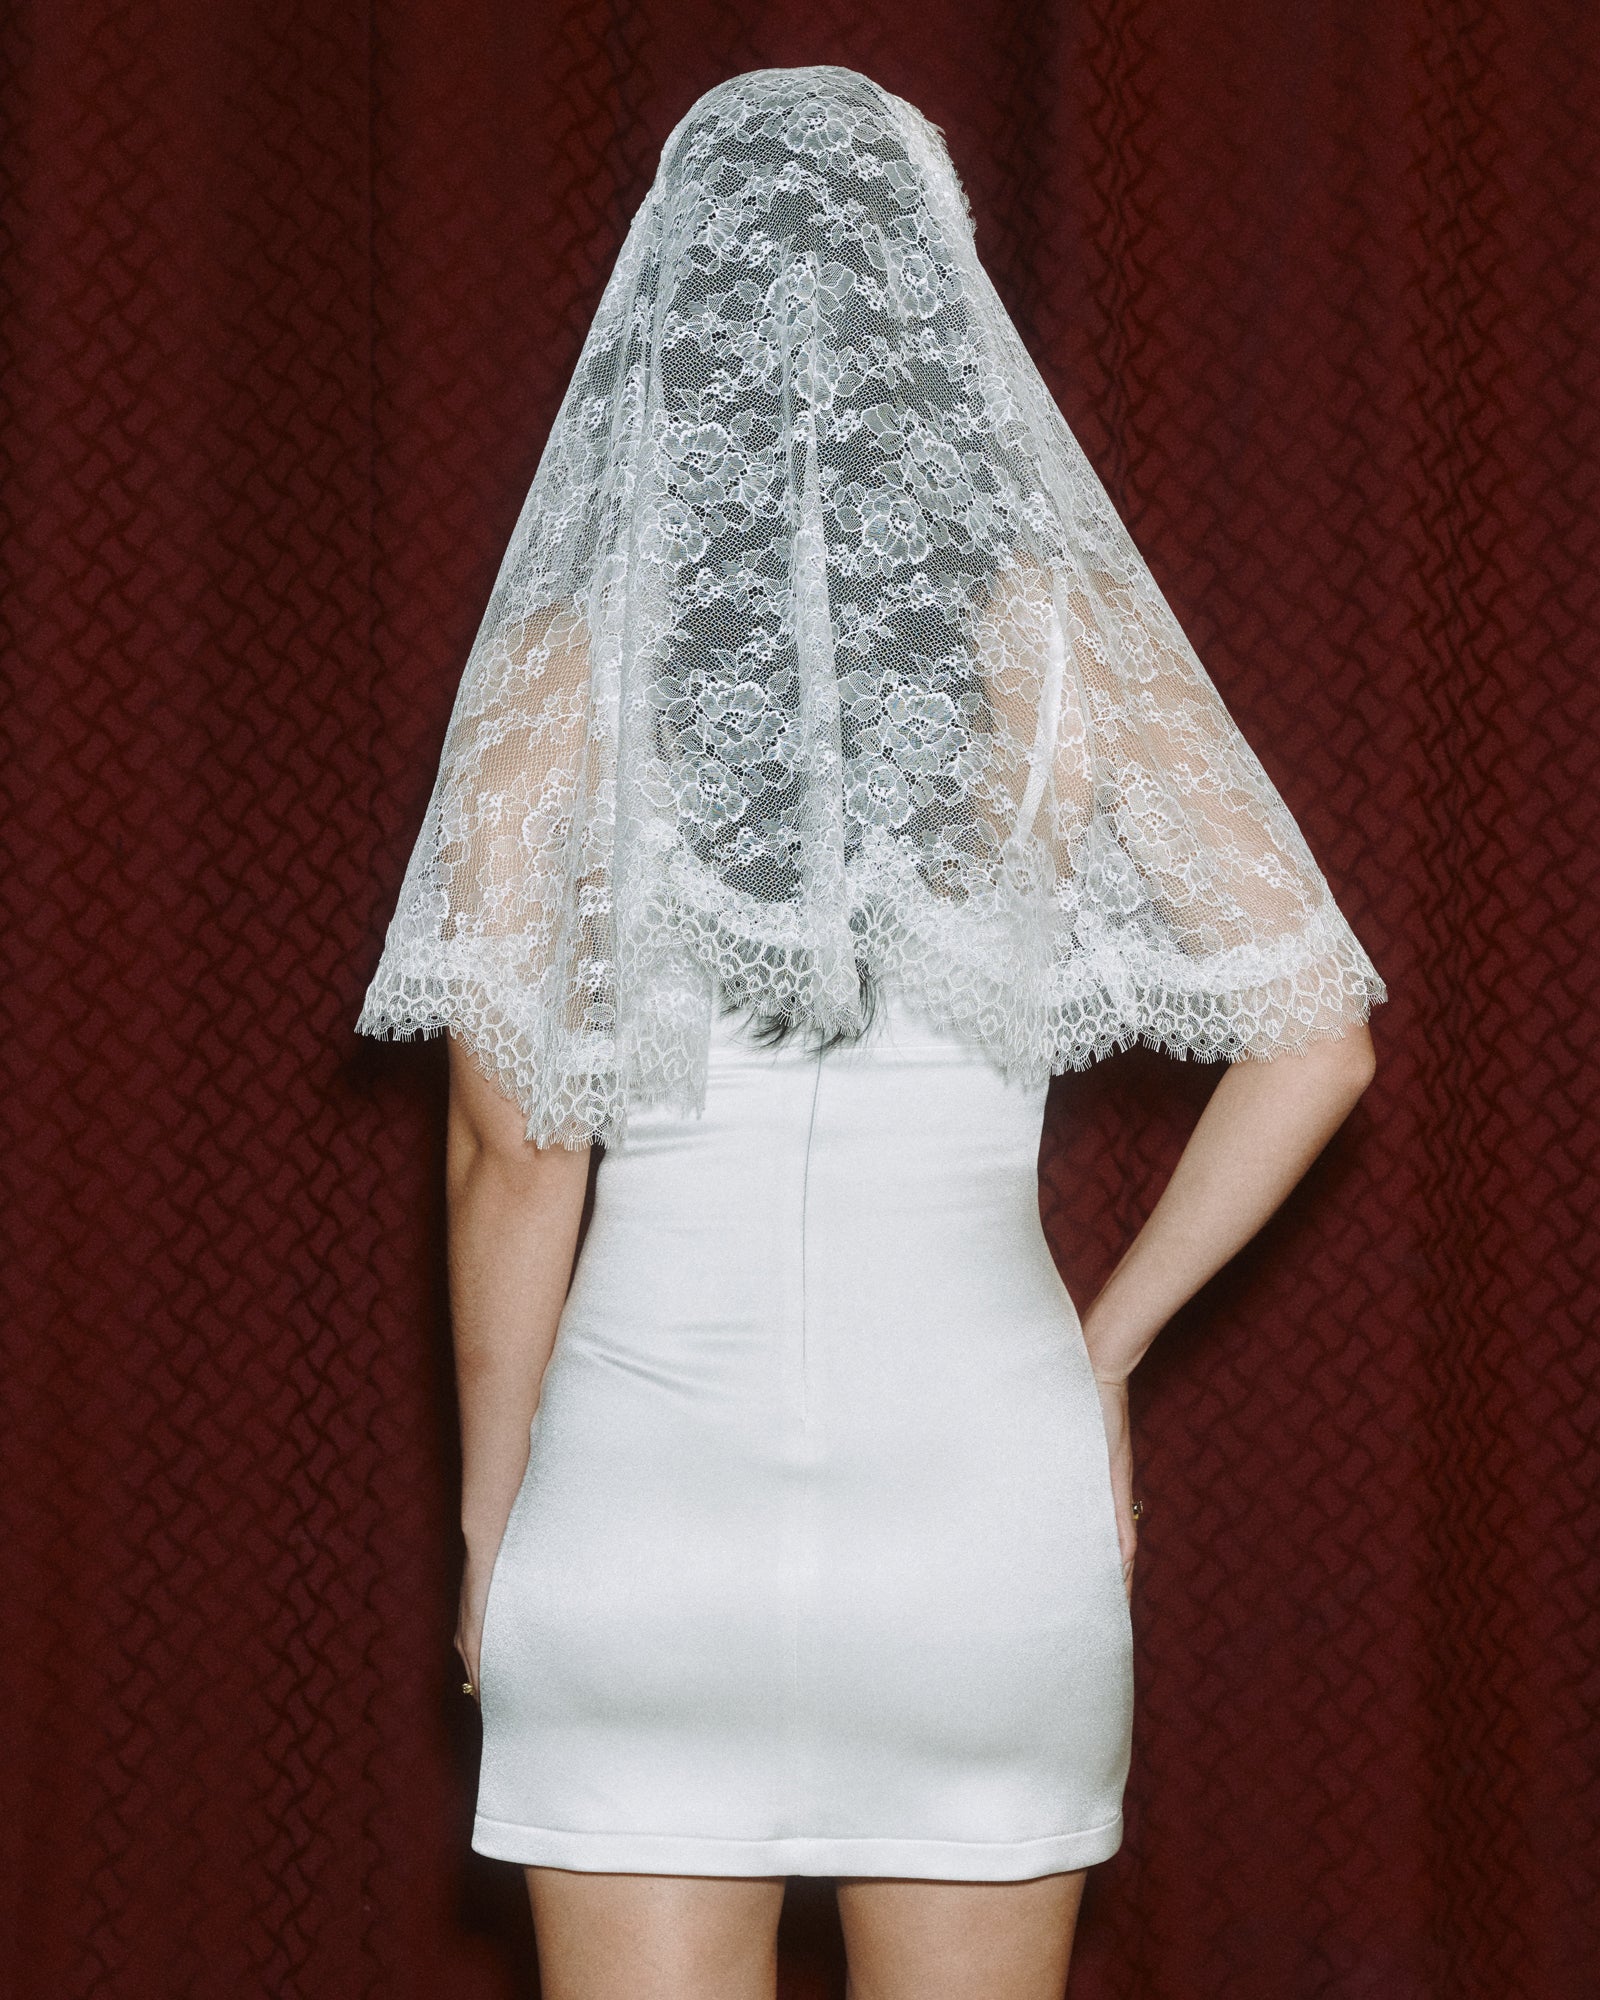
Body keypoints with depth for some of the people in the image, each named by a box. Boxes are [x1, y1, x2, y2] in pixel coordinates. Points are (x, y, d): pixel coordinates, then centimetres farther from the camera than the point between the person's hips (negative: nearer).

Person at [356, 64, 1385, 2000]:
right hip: (981, 1471, 1)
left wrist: (490, 1516, 6)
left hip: (650, 1488, -1)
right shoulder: (1062, 635, -2)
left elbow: (510, 1154, -5)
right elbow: (1315, 1036, -3)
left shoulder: (564, 662, -4)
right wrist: (1106, 1340, 8)